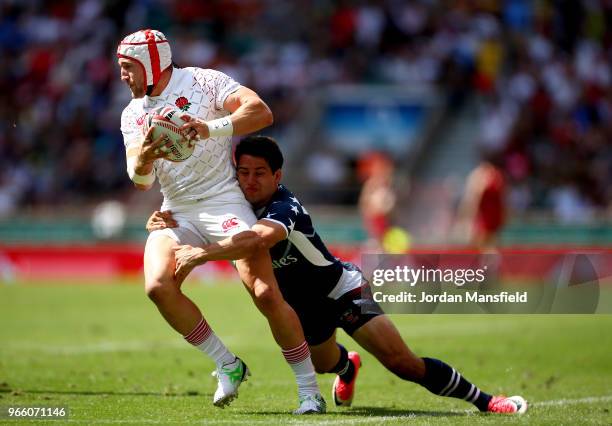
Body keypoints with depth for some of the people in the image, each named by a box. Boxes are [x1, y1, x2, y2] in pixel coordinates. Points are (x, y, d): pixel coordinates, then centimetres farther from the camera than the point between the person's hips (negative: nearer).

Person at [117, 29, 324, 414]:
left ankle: (309, 391, -5)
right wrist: (143, 158, -23)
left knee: (266, 294, -17)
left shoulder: (203, 82, -6)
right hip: (177, 211, 5)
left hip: (224, 202, -5)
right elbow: (141, 181, 1)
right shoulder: (133, 115, 10)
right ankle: (228, 367, -7)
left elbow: (261, 112, -20)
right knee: (158, 286, -22)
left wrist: (211, 129, -34)